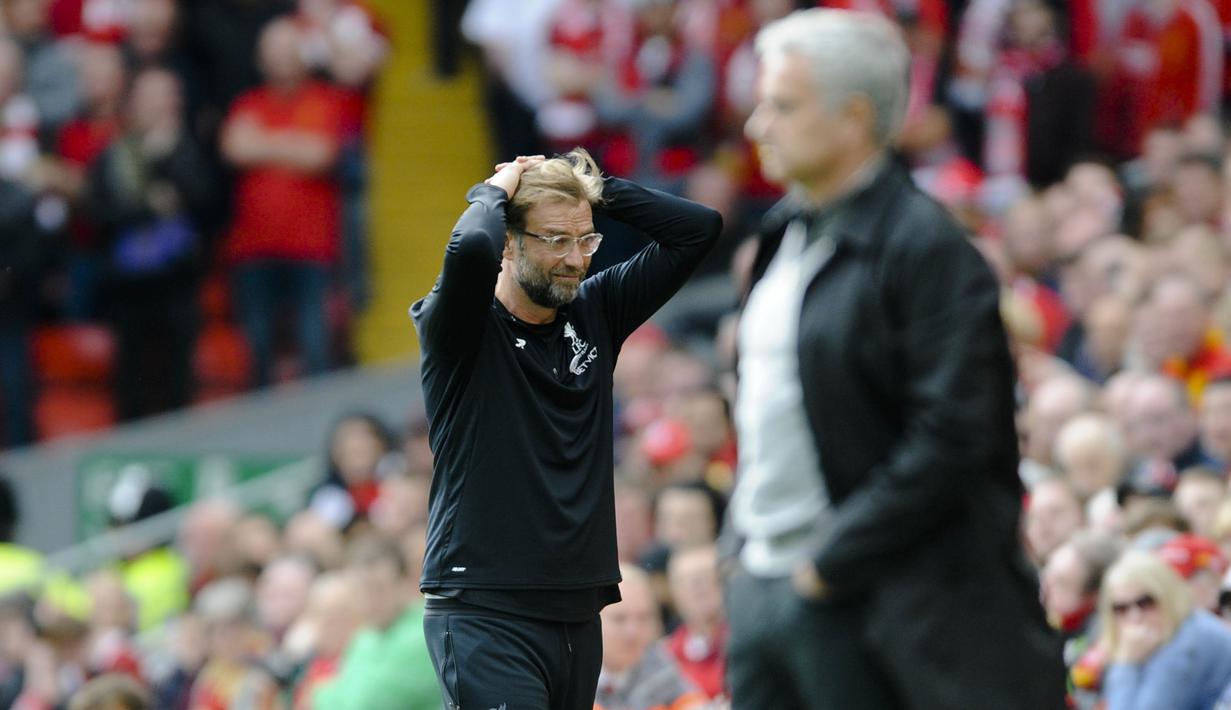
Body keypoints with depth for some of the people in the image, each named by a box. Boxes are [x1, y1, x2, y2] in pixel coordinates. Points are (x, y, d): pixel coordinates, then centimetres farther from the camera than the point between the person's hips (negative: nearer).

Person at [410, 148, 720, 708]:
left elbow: (699, 228, 10)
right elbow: (471, 250, -28)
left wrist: (593, 188, 4)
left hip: (579, 615, 6)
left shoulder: (594, 314, 12)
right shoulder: (467, 328, -5)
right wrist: (494, 194, -8)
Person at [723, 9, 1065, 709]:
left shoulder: (926, 249, -13)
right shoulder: (787, 236, 13)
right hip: (761, 589, 8)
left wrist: (833, 560, -17)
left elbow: (951, 438, -19)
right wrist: (742, 541, 13)